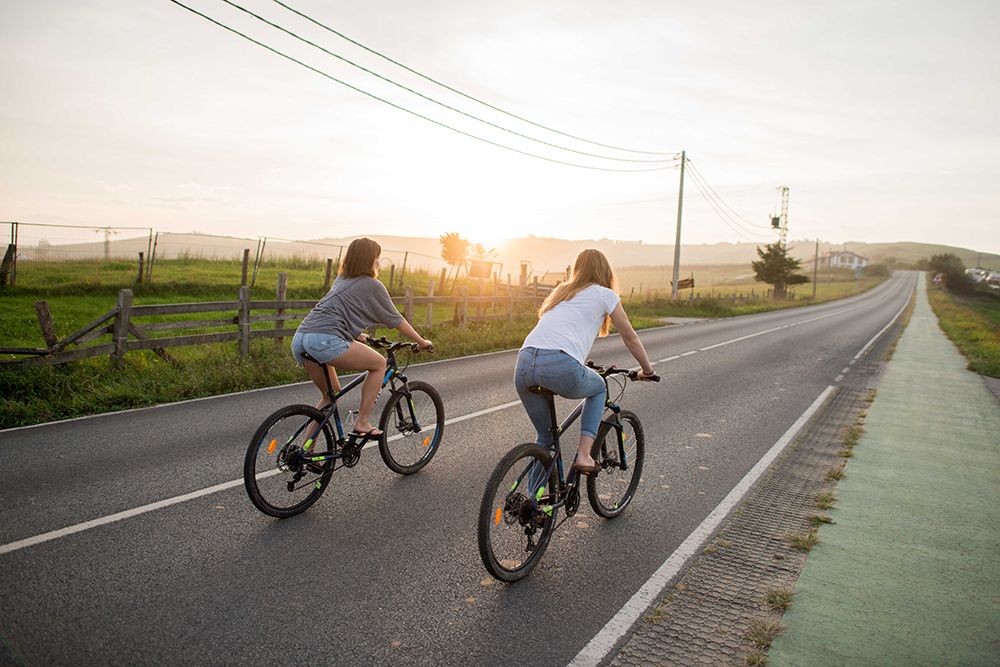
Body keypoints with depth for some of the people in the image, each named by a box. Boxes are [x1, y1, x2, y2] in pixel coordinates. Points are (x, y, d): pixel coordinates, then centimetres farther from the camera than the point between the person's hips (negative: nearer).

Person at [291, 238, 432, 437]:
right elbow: (396, 320, 13)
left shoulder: (341, 280, 28)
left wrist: (357, 335, 58)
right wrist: (422, 342, 25)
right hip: (325, 340, -8)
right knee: (379, 364, 9)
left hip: (299, 339, 9)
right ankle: (362, 423, 7)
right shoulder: (372, 285, 7)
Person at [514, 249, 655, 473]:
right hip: (561, 366, -5)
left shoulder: (560, 291, 32)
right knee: (599, 389, 29)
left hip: (524, 363, 5)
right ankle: (584, 454, 15)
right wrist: (647, 370, 40)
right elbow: (630, 338, 24)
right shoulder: (605, 294, 18)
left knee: (545, 437, 24)